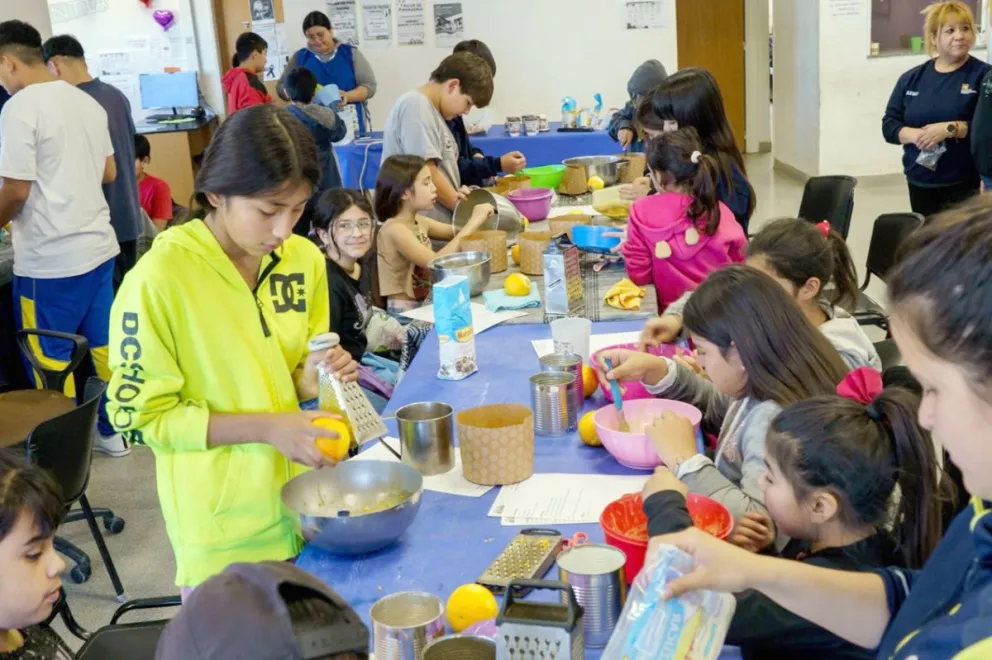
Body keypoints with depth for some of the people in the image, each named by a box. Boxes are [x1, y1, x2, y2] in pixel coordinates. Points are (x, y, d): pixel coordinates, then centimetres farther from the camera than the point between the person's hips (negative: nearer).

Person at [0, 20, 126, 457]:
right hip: (98, 244, 8)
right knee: (102, 346, 16)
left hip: (50, 259, -8)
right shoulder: (87, 102, 8)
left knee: (50, 358, 5)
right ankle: (115, 431, 26)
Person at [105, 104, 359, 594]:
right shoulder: (158, 279, -19)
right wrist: (266, 427, -22)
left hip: (304, 507, 5)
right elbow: (139, 415, -14)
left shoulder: (304, 259, -2)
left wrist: (310, 380, -11)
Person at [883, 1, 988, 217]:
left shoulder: (983, 75, -2)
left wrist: (950, 129, -21)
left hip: (967, 185, -4)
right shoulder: (912, 78, 10)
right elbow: (889, 125, 7)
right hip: (920, 184, 4)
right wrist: (914, 135, -12)